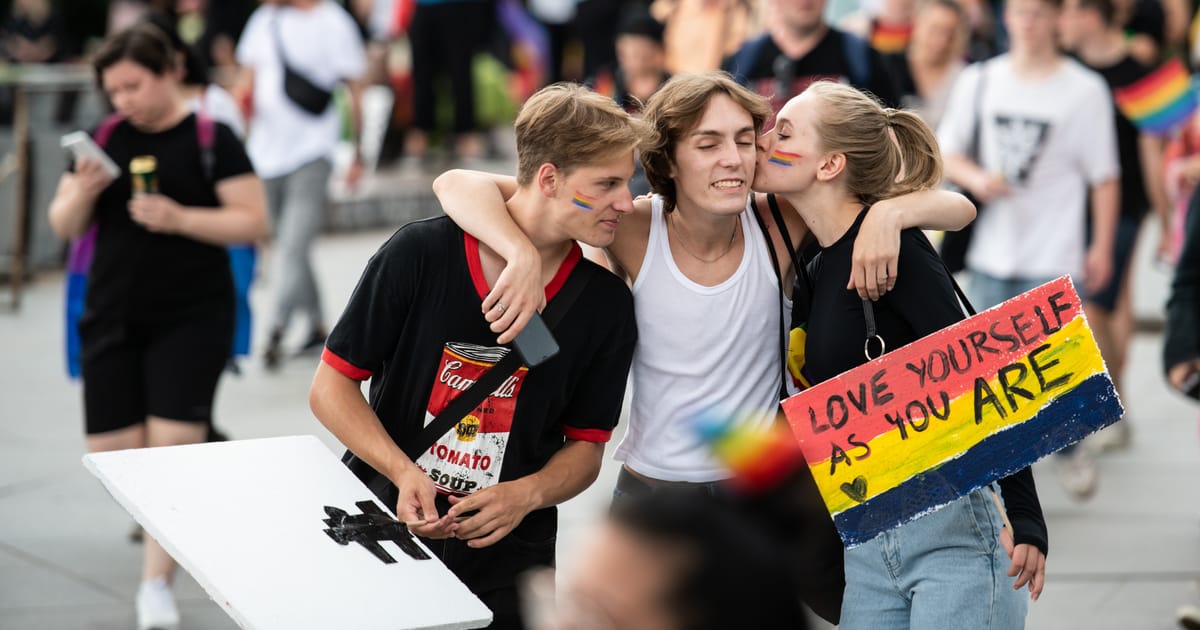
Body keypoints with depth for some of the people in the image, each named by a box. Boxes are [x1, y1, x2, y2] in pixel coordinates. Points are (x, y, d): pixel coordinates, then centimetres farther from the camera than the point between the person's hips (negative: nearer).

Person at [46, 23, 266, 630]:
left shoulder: (211, 139, -6)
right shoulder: (107, 140, 6)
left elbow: (253, 220, -9)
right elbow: (64, 226, 10)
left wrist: (180, 219, -22)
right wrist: (82, 192, -12)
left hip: (192, 317, -4)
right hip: (114, 318, 5)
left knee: (173, 444, -12)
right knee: (112, 450, 2)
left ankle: (156, 581, -5)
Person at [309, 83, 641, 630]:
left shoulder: (606, 304, -7)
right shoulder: (420, 254, -13)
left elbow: (586, 446, 1)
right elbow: (331, 385, -8)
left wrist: (526, 495, -19)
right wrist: (404, 473, -22)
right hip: (384, 539, -1)